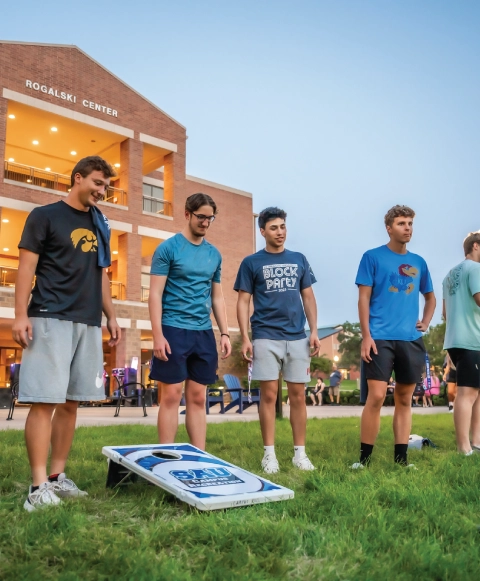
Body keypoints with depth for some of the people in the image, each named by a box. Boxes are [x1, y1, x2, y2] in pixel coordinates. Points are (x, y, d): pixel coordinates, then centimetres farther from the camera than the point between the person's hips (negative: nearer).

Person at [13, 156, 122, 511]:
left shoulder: (100, 226, 19)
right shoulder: (45, 216, 3)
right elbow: (27, 267, -3)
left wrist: (111, 317, 15)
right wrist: (21, 315, -12)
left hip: (89, 323, 6)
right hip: (50, 319, -6)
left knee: (71, 402, 7)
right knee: (44, 401, -8)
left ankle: (57, 476, 15)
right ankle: (39, 485, -4)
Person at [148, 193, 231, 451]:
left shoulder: (214, 254, 12)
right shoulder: (168, 248, -3)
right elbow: (155, 294, -7)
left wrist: (224, 333, 9)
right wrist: (158, 335, -15)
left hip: (204, 333, 5)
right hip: (174, 330, -5)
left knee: (198, 398, 9)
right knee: (171, 396, -2)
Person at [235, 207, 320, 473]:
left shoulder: (299, 260, 12)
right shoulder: (251, 263, 4)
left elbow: (308, 297, 13)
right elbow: (243, 302, 1)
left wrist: (314, 331, 3)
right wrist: (245, 338, -8)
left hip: (298, 337, 3)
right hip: (266, 337, -3)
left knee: (298, 394, 5)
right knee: (269, 395, 0)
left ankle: (300, 453, 14)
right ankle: (269, 454, 9)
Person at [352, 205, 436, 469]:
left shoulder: (418, 262, 14)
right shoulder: (373, 257, 2)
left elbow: (430, 297, 27)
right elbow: (364, 298, -3)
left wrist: (425, 322, 10)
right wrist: (366, 335, -11)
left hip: (411, 339, 5)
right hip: (381, 338, -4)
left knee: (404, 399, 8)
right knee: (376, 397, -10)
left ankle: (401, 459, 15)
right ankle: (364, 458, 0)